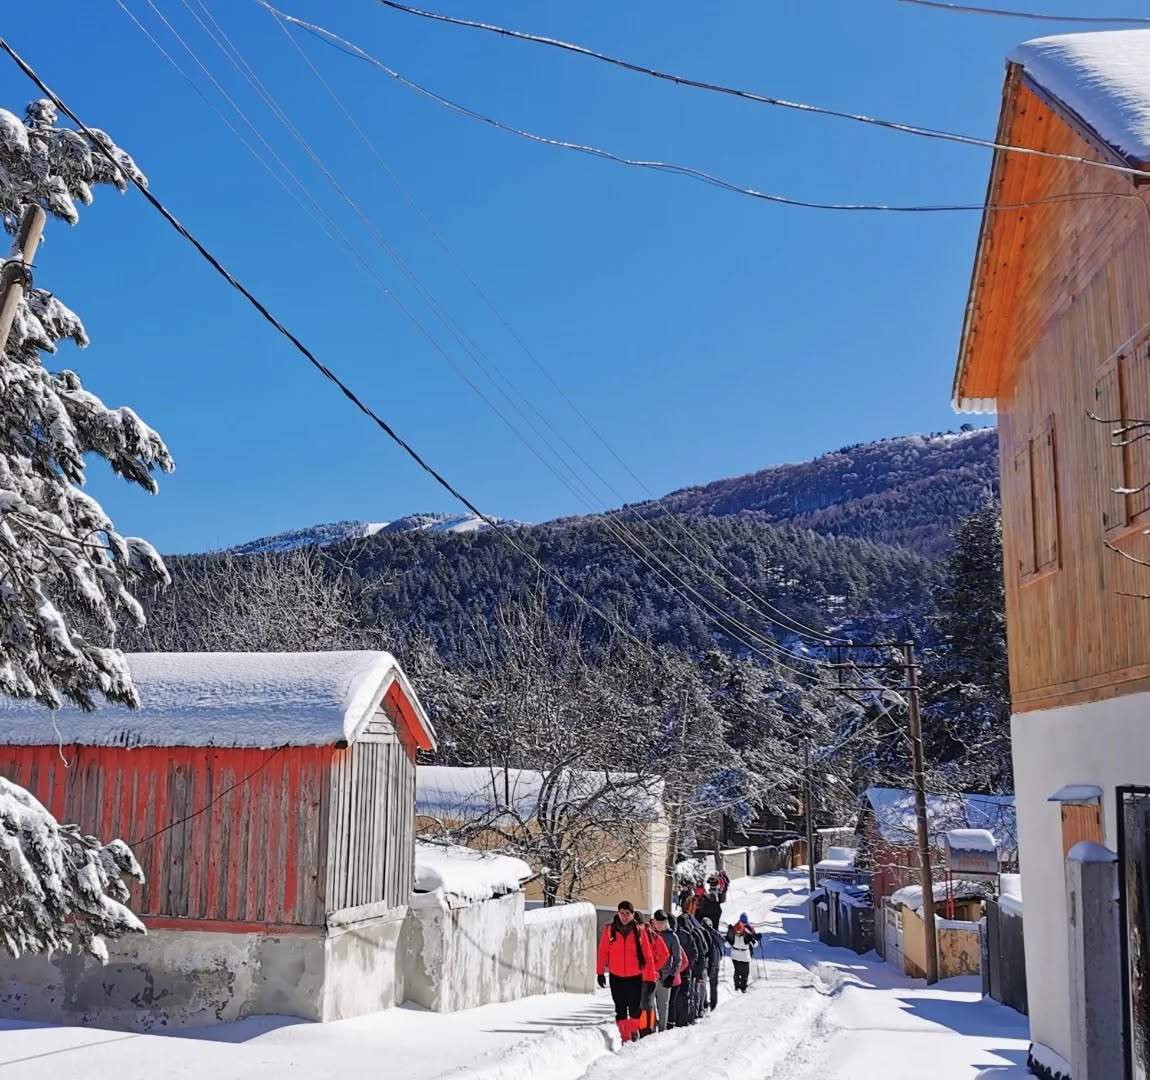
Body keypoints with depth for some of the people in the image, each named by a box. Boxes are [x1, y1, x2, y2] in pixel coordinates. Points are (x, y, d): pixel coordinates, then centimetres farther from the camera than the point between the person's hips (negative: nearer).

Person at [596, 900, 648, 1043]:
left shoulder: (638, 931, -2)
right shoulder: (609, 930, -2)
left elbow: (647, 955, 0)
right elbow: (603, 952, 1)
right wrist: (600, 972, -2)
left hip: (635, 977, -1)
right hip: (616, 977, 1)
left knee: (635, 1007, 2)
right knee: (620, 1009, 6)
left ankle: (634, 1030, 26)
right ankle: (624, 1036, 15)